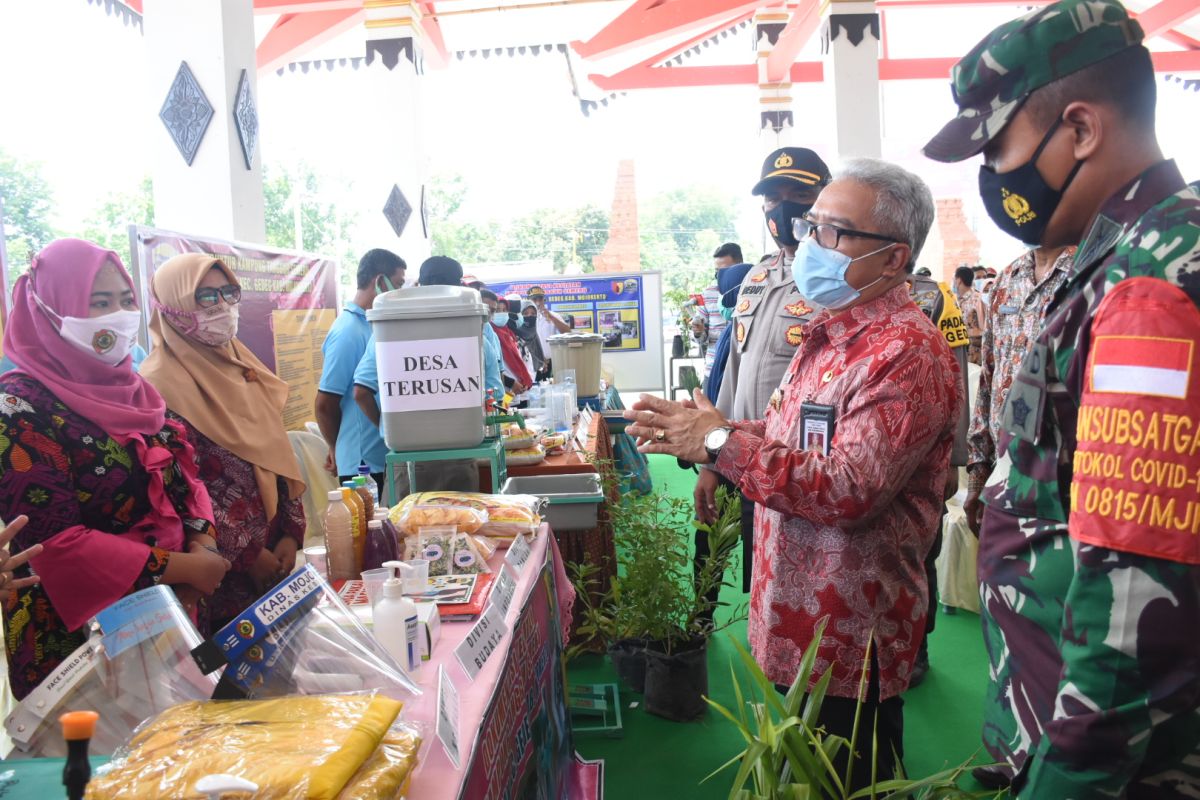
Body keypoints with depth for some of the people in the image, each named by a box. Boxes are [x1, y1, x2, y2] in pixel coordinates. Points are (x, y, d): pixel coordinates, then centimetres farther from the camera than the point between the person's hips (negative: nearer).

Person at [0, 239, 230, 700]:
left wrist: (201, 544, -9)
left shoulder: (129, 389, 7)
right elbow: (56, 543, -20)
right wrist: (182, 567, -18)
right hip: (76, 630, -6)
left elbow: (183, 476, 10)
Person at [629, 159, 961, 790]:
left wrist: (721, 442, -25)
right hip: (799, 616, 9)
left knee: (848, 781, 11)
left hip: (852, 635, -9)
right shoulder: (830, 332, 9)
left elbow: (850, 489, -31)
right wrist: (698, 431, 1)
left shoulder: (905, 352, -23)